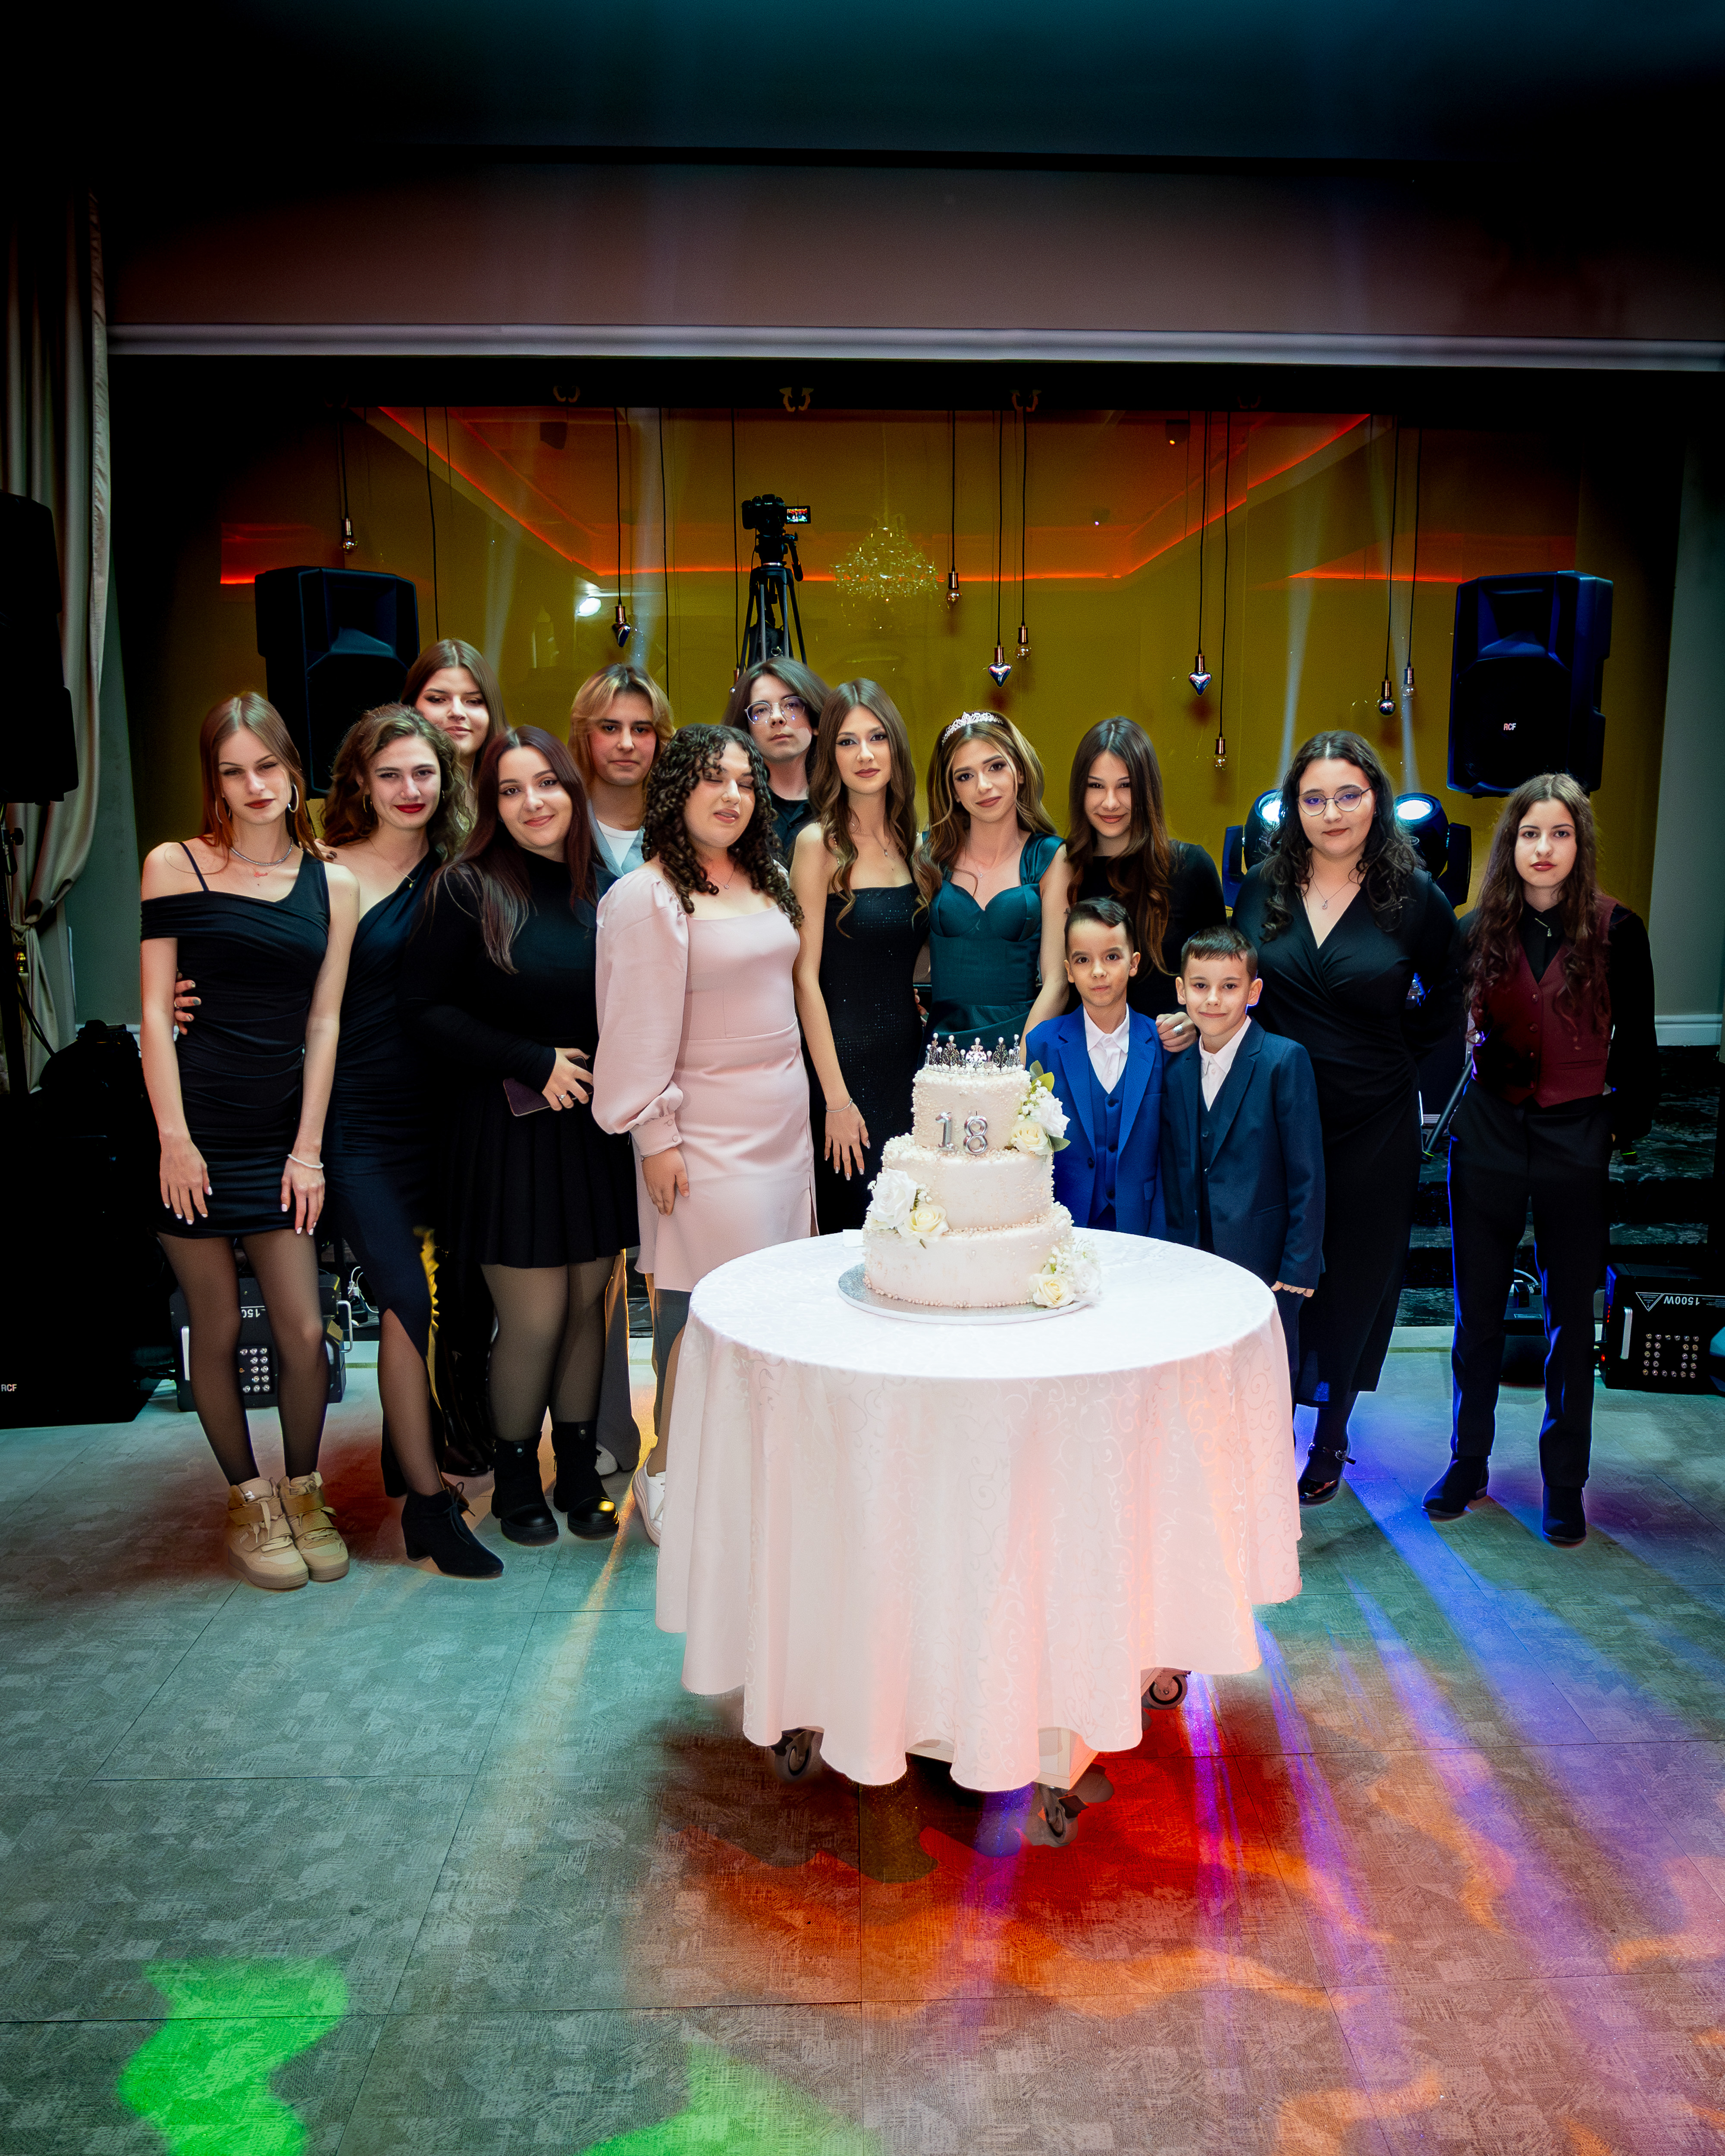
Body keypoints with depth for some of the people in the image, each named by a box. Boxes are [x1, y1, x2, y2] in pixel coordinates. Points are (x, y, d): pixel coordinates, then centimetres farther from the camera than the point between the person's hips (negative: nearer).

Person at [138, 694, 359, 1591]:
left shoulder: (332, 885, 8)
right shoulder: (175, 866, 1)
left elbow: (323, 1023, 6)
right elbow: (155, 1011, -2)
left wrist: (309, 1148, 1)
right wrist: (174, 1136, -9)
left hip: (283, 1134, 2)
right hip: (197, 1128, -2)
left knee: (304, 1331, -1)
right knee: (217, 1331, 5)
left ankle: (303, 1492, 22)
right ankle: (248, 1500, 25)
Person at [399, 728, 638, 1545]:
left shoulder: (602, 885, 7)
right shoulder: (468, 889, -6)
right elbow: (427, 1010, -9)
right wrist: (535, 1064, -13)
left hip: (596, 1130, 4)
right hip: (510, 1132, -4)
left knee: (587, 1304, 10)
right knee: (533, 1318, -1)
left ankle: (579, 1473, 27)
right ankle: (515, 1478, 22)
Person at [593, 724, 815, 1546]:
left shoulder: (765, 881, 13)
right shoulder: (648, 895, -10)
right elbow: (639, 1028, -11)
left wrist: (815, 1104, 18)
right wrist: (655, 1137, -12)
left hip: (783, 1122, 7)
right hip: (707, 1132, -7)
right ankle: (668, 1473, 10)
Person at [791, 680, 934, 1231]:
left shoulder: (912, 843, 9)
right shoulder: (819, 843, -7)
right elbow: (806, 978, -11)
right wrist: (836, 1098, -14)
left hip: (910, 1056, 5)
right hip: (844, 1058, -5)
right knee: (854, 1231, 0)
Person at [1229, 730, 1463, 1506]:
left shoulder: (1414, 897, -4)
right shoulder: (1261, 890, 2)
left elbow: (1449, 998, 8)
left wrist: (1391, 1047, 0)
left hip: (1373, 1125, -1)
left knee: (1355, 1275, 11)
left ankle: (1331, 1437, 30)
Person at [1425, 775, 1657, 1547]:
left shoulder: (1616, 931, -4)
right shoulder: (1479, 930, 1)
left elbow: (1637, 1046, 1)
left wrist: (1623, 1126, -2)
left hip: (1575, 1144, -2)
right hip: (1487, 1141, 2)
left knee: (1570, 1318, 7)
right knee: (1477, 1311, 10)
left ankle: (1564, 1484, 19)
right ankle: (1467, 1462, 25)